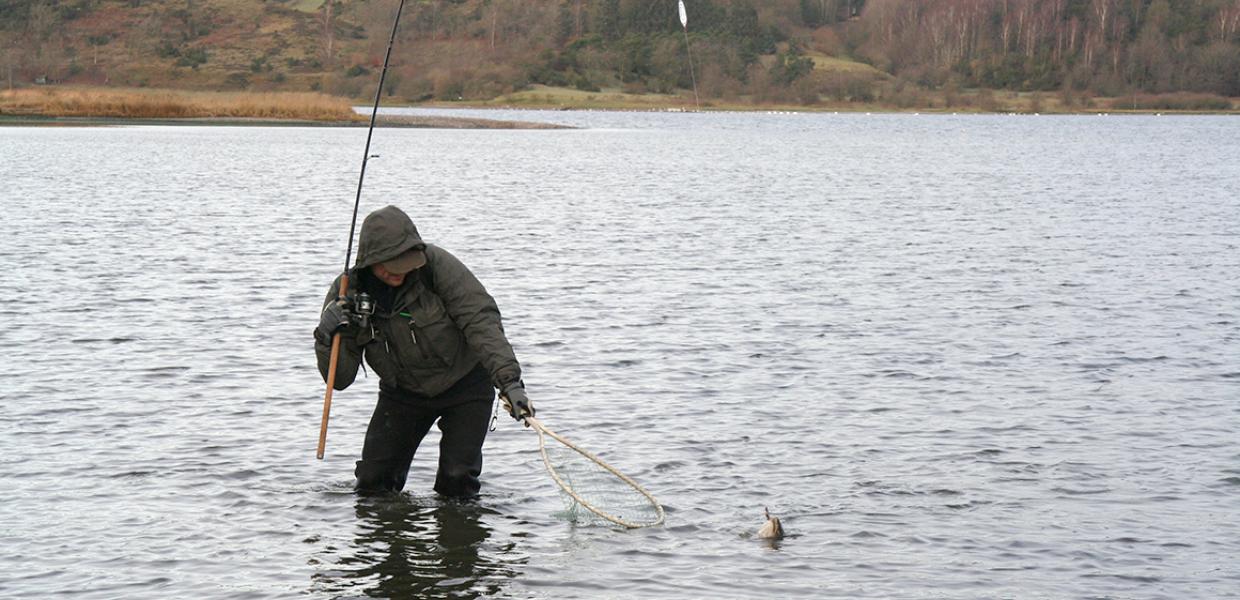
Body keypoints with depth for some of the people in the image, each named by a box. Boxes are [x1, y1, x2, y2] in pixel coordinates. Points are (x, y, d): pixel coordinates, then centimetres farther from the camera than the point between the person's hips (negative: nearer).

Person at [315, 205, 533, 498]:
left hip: (464, 383, -3)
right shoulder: (347, 292, -17)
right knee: (373, 480, -1)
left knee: (457, 479, -12)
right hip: (403, 392, 3)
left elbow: (480, 320, -30)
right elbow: (340, 380, -13)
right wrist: (327, 337, -33)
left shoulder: (435, 264, -27)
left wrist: (509, 380, -42)